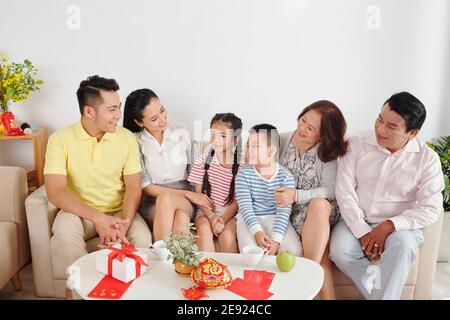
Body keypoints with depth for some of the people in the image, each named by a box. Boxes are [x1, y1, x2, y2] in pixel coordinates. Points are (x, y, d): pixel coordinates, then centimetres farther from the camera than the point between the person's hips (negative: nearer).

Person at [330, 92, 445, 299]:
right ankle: (379, 292, -7)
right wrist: (363, 232, -16)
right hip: (357, 222, 1)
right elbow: (344, 190, -9)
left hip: (399, 226, -1)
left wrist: (389, 225, -20)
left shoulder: (427, 158, -5)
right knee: (339, 250, -27)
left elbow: (431, 208, -8)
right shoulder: (357, 144, -4)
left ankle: (383, 293, -17)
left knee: (402, 244, -34)